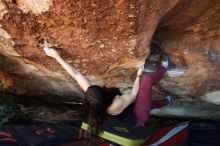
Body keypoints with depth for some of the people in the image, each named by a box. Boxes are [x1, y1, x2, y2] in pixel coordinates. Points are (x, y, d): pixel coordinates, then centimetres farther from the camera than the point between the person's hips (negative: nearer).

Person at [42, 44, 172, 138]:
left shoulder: (92, 95, -26)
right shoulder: (116, 105, -40)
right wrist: (139, 74, -8)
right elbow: (134, 93, -22)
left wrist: (57, 56, -19)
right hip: (138, 117, -6)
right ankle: (163, 68, 25)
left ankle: (165, 101, 60)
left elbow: (75, 74, -23)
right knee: (147, 79, -8)